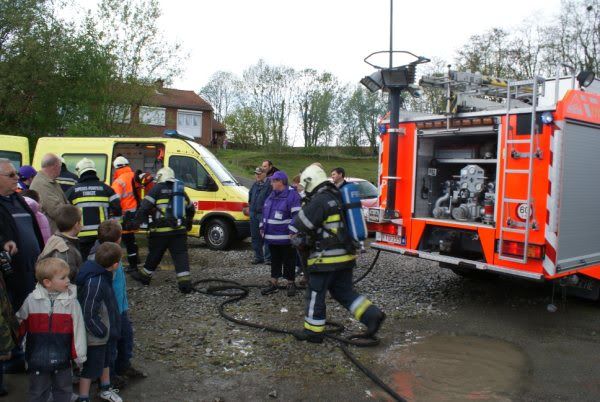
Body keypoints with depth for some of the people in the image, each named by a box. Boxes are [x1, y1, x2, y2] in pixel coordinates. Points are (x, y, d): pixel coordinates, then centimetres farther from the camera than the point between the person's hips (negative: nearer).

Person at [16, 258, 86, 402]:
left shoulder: (71, 300, -13)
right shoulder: (32, 300, -10)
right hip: (37, 357, 0)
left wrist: (79, 355, -5)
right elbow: (19, 324, 5)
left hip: (62, 358, 0)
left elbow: (78, 328, -9)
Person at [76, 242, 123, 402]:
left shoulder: (102, 276, -3)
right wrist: (103, 331, -17)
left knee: (105, 360, 27)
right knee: (91, 368, 8)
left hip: (103, 334, 10)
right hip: (94, 336, -10)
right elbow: (89, 314, -29)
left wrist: (107, 330, 12)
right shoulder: (94, 283, -32)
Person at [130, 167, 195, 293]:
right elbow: (190, 209, 28)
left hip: (161, 231, -3)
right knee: (180, 255, 1)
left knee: (154, 255, 13)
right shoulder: (180, 191, 16)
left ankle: (145, 275, 32)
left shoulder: (157, 189, 0)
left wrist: (137, 221, -6)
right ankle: (185, 281, -9)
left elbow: (144, 207, -11)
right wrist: (188, 223, 42)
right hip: (179, 231, 3)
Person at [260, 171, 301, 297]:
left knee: (288, 261, 5)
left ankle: (291, 283, 19)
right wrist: (262, 227, 19)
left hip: (286, 238, -7)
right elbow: (265, 212, 22)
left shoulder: (292, 195, -14)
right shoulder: (272, 195, 12)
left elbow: (297, 215, -18)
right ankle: (273, 284, 25)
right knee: (275, 260, 16)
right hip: (272, 236, 8)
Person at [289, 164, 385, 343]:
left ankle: (313, 331, 16)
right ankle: (372, 315, 8)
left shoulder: (319, 201, -16)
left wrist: (301, 242, 6)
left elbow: (298, 228, -15)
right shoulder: (337, 197, 13)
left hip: (327, 258, -8)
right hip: (346, 255, 9)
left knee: (315, 294, 5)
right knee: (343, 291, 18)